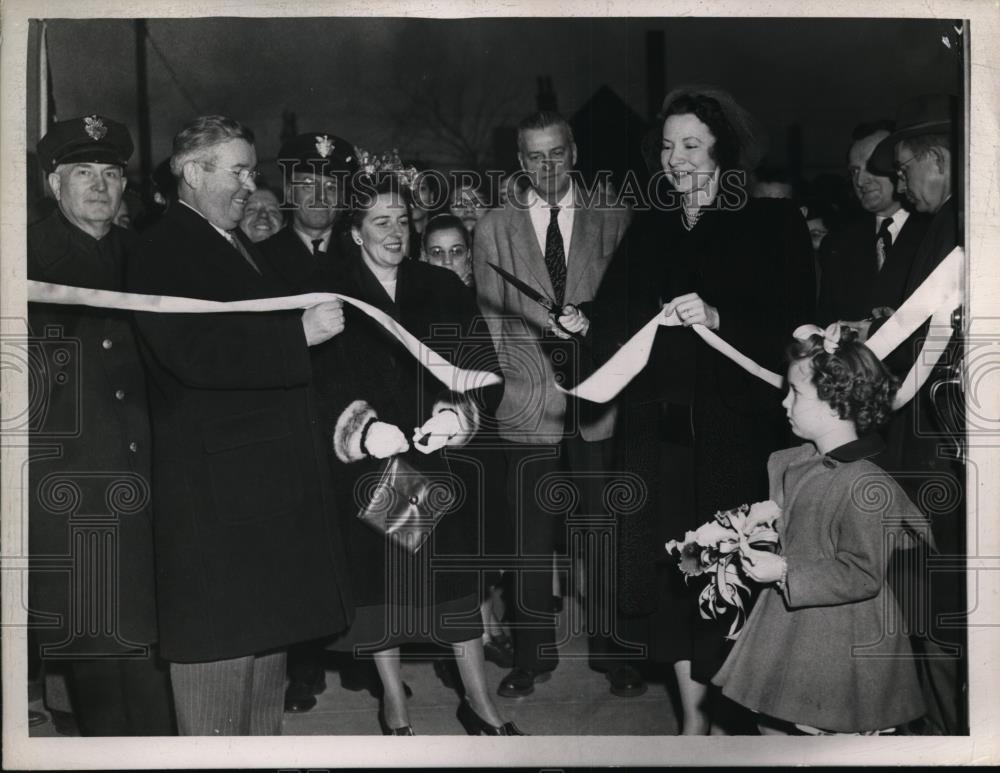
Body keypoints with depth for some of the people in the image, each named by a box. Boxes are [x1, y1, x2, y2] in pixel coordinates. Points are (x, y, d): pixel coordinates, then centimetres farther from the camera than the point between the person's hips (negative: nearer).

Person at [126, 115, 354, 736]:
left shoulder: (243, 248, 19)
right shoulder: (163, 252, -10)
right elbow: (192, 352, -25)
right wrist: (300, 331, -24)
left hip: (272, 473, 9)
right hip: (215, 482, -9)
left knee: (269, 626, 16)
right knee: (221, 633, -3)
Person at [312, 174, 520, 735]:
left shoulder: (444, 289, 6)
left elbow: (479, 366, 2)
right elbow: (322, 384, -6)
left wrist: (456, 412, -16)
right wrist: (362, 426, -22)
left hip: (441, 455, 1)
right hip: (368, 464, -1)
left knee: (455, 577, 3)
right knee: (381, 579, 4)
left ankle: (480, 703, 16)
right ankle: (394, 704, 21)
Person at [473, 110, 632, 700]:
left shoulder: (612, 222, 8)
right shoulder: (494, 229, 10)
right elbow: (492, 319, 9)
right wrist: (506, 382, 3)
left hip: (598, 405, 0)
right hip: (526, 405, 1)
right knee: (531, 539, 4)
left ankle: (612, 652, 17)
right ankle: (535, 656, 17)